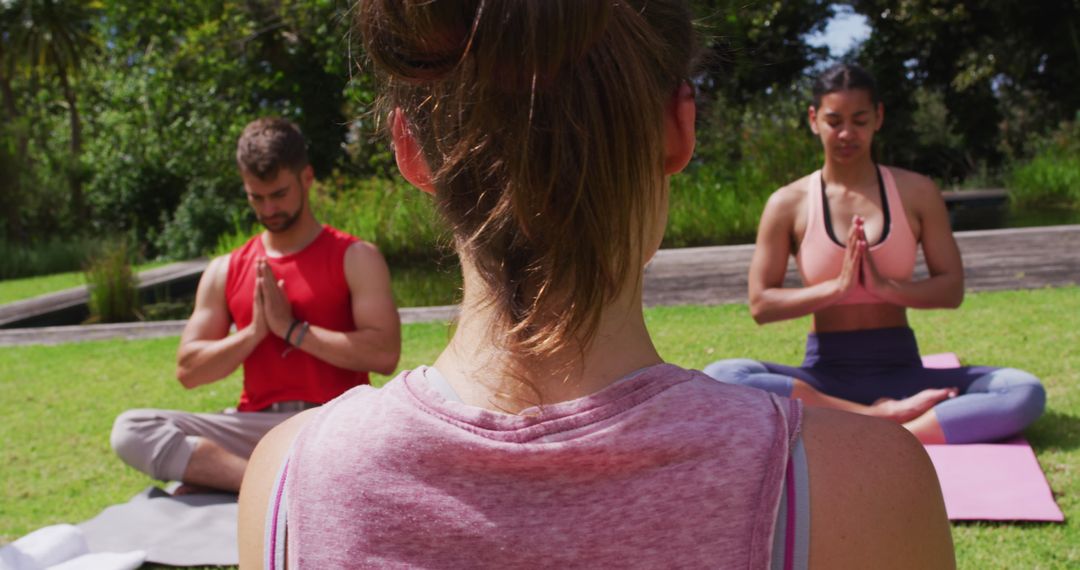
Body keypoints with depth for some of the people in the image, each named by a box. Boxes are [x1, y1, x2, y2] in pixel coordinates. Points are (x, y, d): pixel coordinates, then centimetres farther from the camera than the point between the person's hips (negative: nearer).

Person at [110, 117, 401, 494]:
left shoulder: (355, 258, 3)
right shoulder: (225, 271, 14)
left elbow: (384, 355, -11)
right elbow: (187, 370, 9)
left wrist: (292, 329, -11)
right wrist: (254, 332, -6)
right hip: (258, 426, 3)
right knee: (130, 430, -18)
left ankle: (219, 476, -26)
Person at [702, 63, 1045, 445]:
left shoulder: (916, 193, 6)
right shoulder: (789, 203, 1)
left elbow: (952, 289, 3)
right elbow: (760, 305, -4)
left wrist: (884, 286, -15)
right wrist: (837, 286, -16)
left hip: (900, 371, 1)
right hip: (825, 375, -1)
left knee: (1025, 392, -24)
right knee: (719, 376, -31)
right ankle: (883, 415, -28)